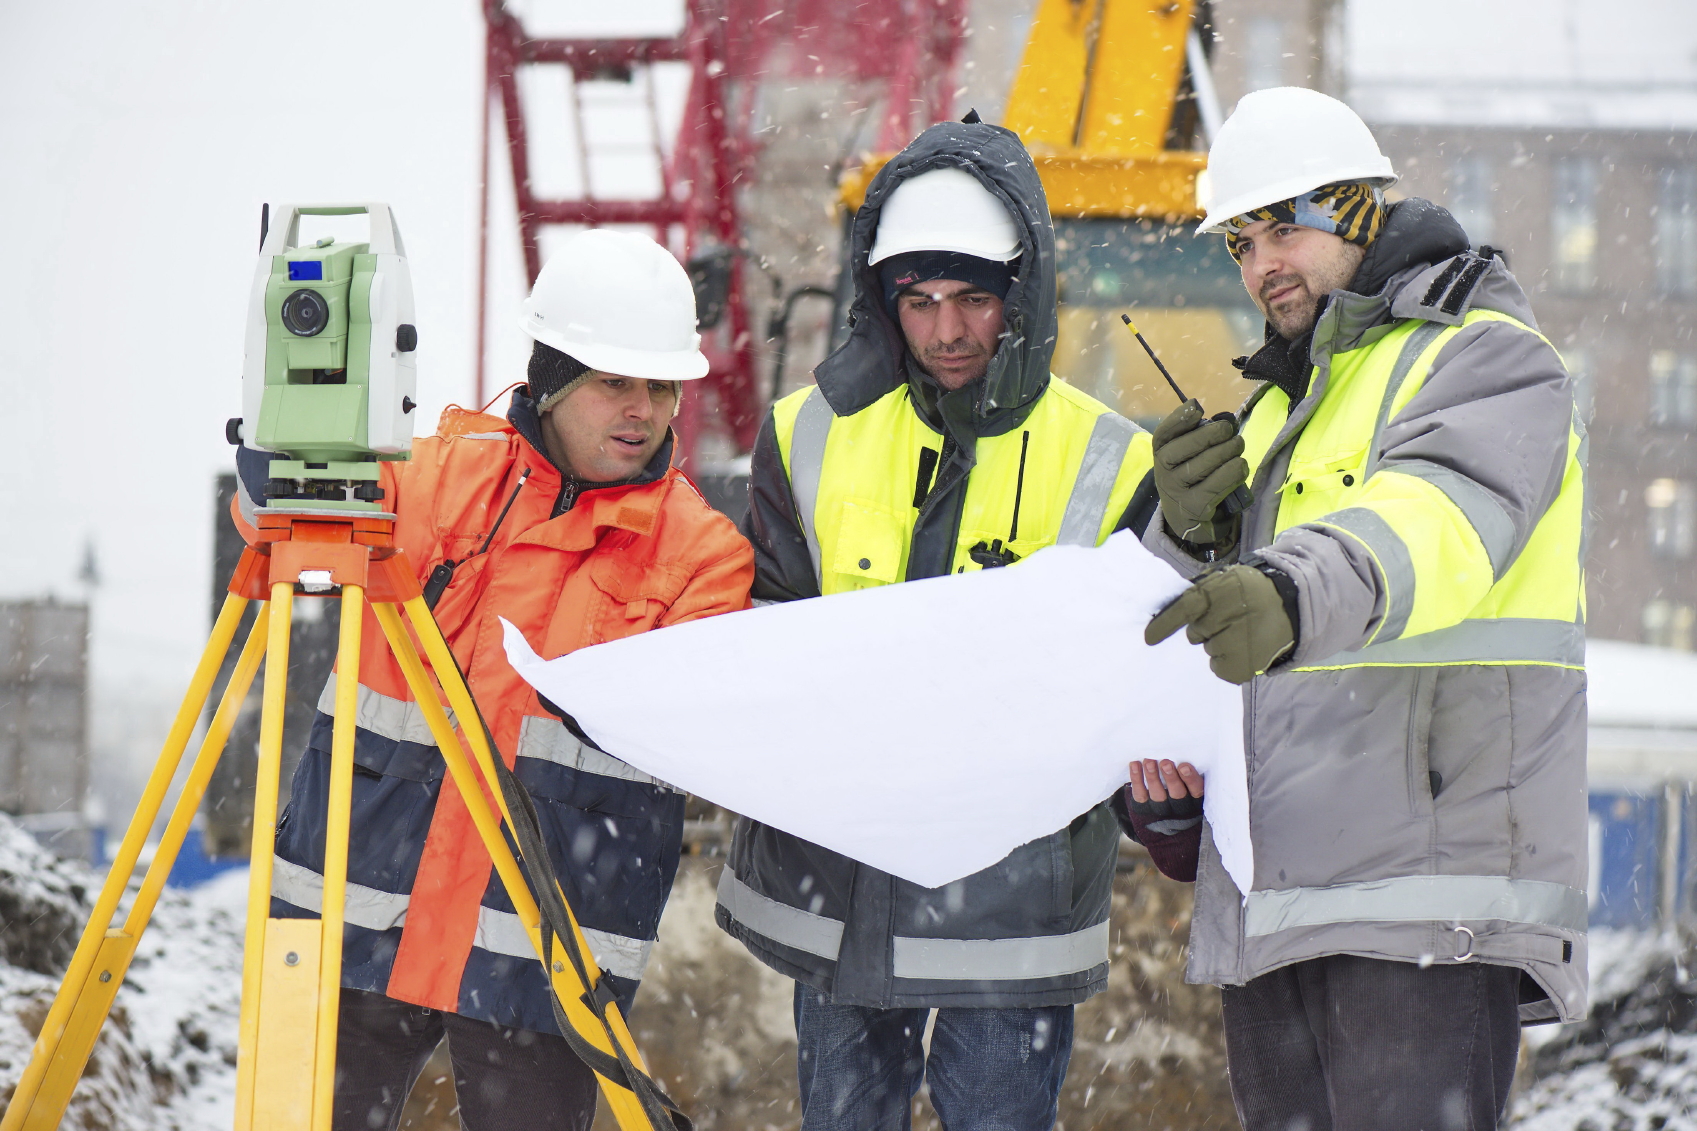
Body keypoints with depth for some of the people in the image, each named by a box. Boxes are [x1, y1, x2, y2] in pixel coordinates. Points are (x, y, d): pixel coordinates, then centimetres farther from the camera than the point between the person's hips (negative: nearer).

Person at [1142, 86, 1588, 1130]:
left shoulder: (1488, 360, -1)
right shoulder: (1282, 406, 25)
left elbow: (1443, 523, -24)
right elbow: (1166, 635, 19)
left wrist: (1297, 592, -45)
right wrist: (1191, 532, -4)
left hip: (1431, 892, -8)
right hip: (1275, 903, 8)